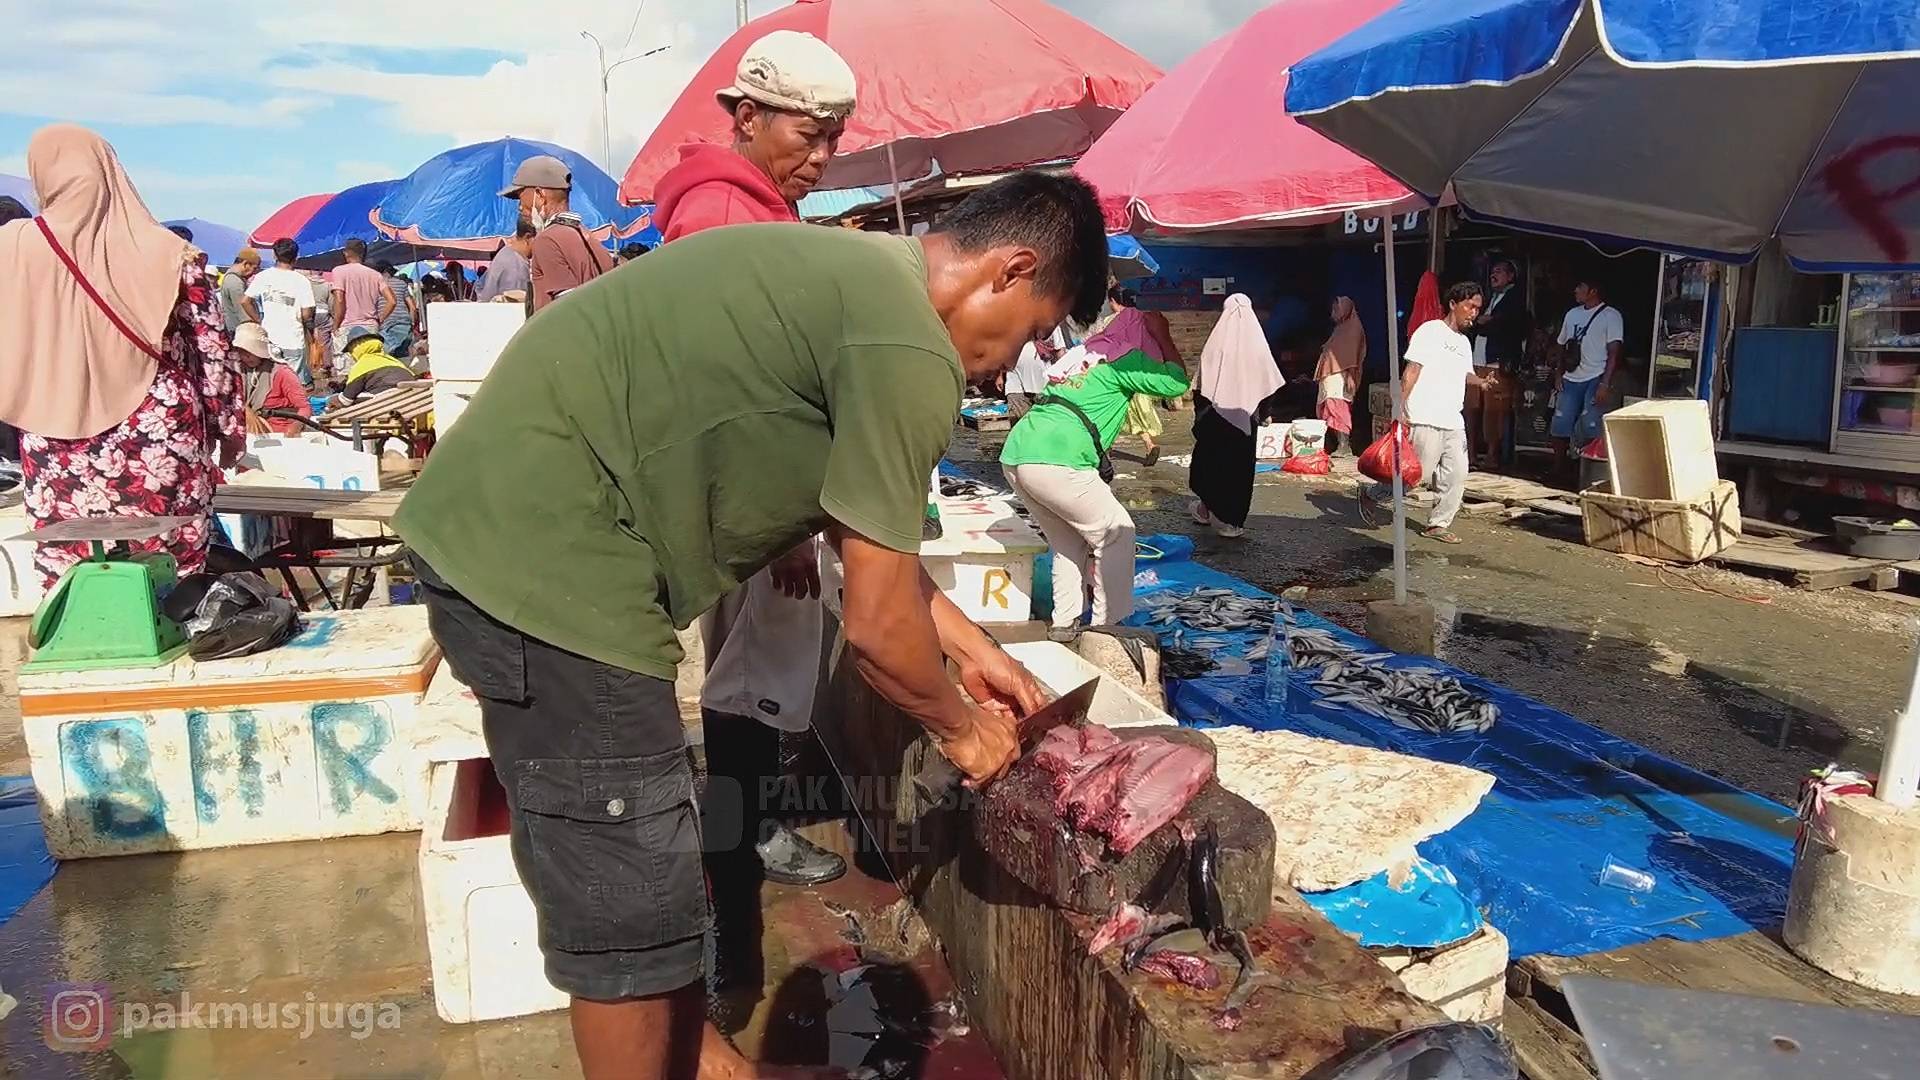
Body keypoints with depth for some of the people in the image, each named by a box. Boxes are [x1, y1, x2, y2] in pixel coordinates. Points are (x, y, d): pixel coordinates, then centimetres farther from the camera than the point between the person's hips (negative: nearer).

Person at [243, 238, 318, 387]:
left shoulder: (262, 276, 1)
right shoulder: (301, 281, -8)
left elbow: (245, 301, -2)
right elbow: (306, 314, -11)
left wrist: (260, 321, 10)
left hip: (269, 338, 3)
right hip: (293, 341, -3)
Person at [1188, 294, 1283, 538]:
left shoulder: (1217, 342, -8)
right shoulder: (1257, 343, -6)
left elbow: (1201, 386, -6)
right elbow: (1269, 384, -1)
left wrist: (1199, 416, 5)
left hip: (1215, 415, 0)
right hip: (1245, 417, 0)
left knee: (1212, 460, 16)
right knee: (1240, 462, 7)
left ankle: (1209, 509, 28)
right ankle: (1232, 520, 7)